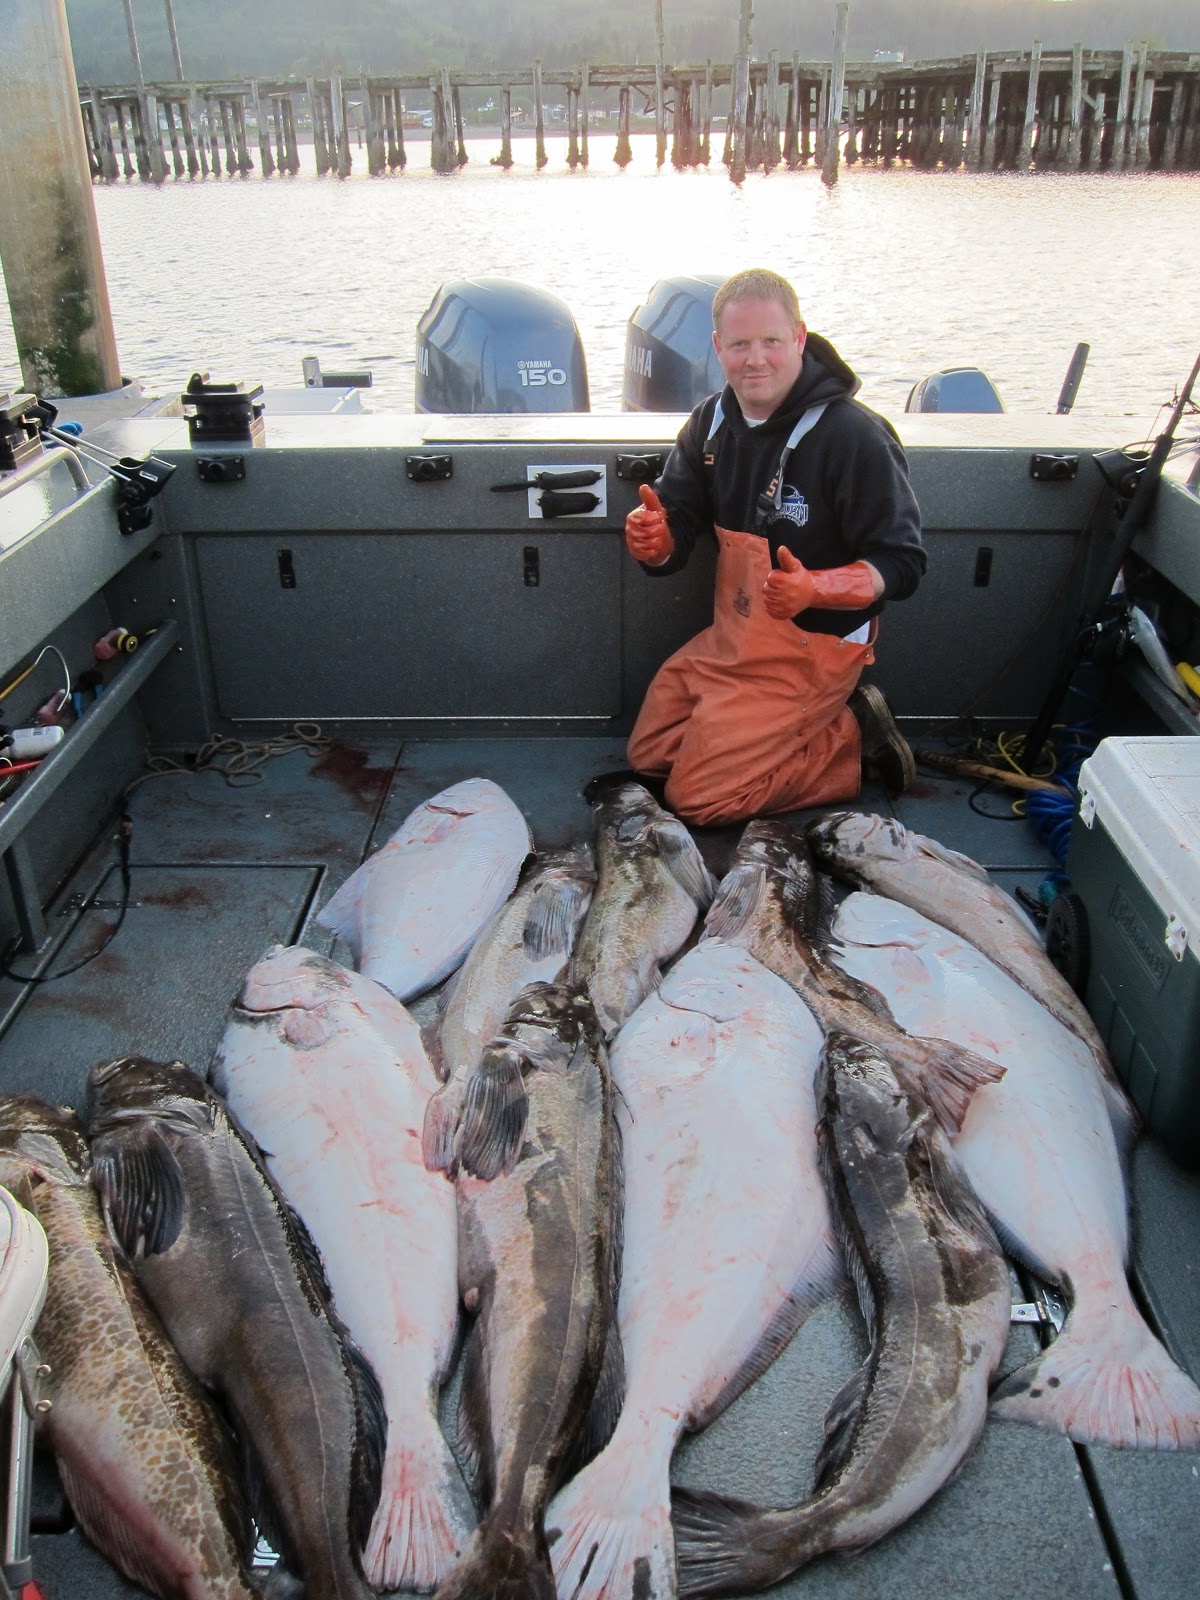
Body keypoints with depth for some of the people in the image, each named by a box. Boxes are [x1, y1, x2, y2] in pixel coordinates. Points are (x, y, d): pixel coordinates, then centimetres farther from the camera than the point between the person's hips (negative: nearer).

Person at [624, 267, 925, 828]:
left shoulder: (855, 435, -20)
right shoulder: (713, 420, 1)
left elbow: (902, 565, -19)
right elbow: (674, 540, 2)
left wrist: (813, 588, -38)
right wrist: (652, 541, -24)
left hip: (812, 649, -8)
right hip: (730, 636, 8)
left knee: (697, 798, -11)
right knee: (646, 757, 12)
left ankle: (853, 740, 5)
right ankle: (813, 728, 17)